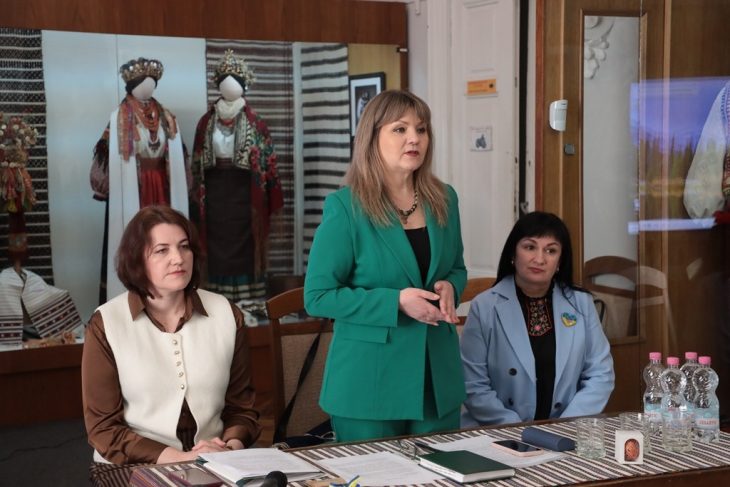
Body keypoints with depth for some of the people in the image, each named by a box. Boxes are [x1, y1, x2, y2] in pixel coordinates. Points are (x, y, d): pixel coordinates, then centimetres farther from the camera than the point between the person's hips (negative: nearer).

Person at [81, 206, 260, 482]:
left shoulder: (226, 315, 6)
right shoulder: (107, 324, -2)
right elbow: (103, 427, -3)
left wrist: (231, 448, -8)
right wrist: (179, 458, -14)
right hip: (136, 471, -2)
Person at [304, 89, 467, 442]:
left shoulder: (444, 200, 5)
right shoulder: (345, 208, -10)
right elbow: (318, 297, -11)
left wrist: (449, 287, -6)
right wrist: (396, 301, -20)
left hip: (438, 377, 5)